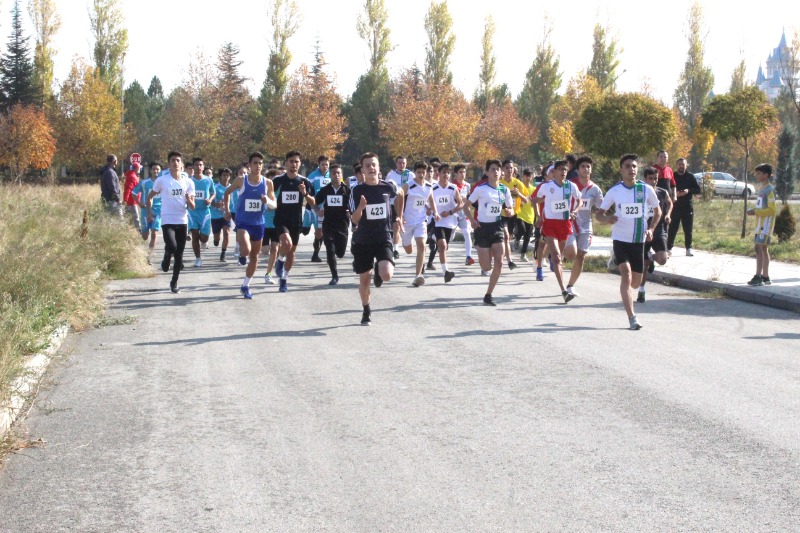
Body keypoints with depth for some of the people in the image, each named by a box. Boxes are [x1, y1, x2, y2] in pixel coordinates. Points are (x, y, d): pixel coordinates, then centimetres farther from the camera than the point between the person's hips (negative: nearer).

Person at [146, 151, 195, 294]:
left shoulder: (188, 182, 5)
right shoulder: (162, 180, -1)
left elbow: (192, 207, 6)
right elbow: (150, 196, 10)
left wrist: (189, 200, -16)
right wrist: (149, 212, -2)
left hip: (182, 221, 3)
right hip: (167, 221, -3)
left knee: (179, 254, 5)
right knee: (171, 246, -25)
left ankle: (174, 282, 20)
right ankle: (166, 259, 11)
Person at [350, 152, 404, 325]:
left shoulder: (388, 187, -3)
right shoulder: (357, 191, -6)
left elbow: (400, 195, 21)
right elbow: (355, 220, -8)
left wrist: (398, 217, 19)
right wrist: (360, 208, -28)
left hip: (383, 239, 0)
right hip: (363, 240, 1)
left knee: (386, 275, -20)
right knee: (364, 278, 9)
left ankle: (378, 272, 18)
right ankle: (366, 311, 31)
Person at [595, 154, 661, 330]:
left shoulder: (646, 189, -2)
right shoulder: (614, 191, -4)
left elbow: (657, 211, 13)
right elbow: (599, 213, 3)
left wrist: (651, 229, -3)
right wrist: (607, 219, -20)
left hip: (639, 240, 2)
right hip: (620, 238, -2)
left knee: (635, 283, 9)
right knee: (626, 274, -19)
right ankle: (632, 317, -18)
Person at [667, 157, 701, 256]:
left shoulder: (690, 176, 6)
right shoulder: (673, 176, 4)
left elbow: (698, 190, 5)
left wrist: (688, 191, -11)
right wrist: (674, 193, -14)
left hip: (688, 206, 1)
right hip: (675, 206, -1)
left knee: (688, 229, 4)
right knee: (672, 229, -2)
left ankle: (688, 249, 11)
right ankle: (669, 248, 6)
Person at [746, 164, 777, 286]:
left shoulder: (769, 190, -14)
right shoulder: (761, 190, 15)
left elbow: (773, 210, -18)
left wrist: (756, 212, -20)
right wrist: (754, 211, 11)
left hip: (766, 224, -10)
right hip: (760, 224, 10)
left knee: (759, 248, -13)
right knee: (763, 249, 11)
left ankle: (758, 277, -15)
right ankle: (765, 277, 16)